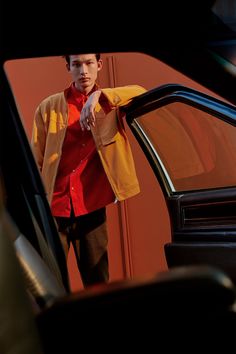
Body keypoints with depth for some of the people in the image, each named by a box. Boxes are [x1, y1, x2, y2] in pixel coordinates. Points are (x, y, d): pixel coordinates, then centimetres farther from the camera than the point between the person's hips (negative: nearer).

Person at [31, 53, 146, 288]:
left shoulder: (110, 104, 7)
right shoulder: (49, 107, 4)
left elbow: (141, 93, -13)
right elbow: (36, 163, 4)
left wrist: (98, 95, -24)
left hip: (92, 209, 1)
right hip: (53, 209, -1)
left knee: (97, 283, 8)